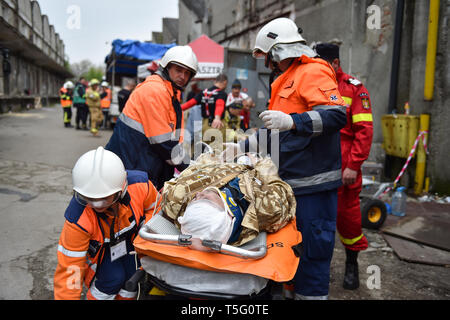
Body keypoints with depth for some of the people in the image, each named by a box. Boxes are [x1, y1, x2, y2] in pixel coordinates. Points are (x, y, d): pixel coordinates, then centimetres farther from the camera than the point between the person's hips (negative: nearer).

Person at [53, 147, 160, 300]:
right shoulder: (78, 219, -37)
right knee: (113, 277, -23)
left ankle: (126, 295, 18)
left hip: (130, 237, 3)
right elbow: (68, 269, -29)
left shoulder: (140, 185, -32)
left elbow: (154, 207, -8)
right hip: (98, 247, -3)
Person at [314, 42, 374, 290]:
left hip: (343, 168, -3)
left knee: (347, 214, 6)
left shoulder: (354, 88, 0)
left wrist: (353, 166, -13)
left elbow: (364, 131, -6)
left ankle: (351, 263, 26)